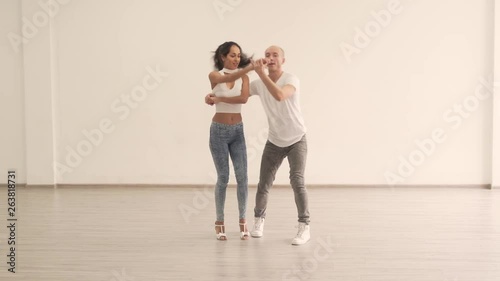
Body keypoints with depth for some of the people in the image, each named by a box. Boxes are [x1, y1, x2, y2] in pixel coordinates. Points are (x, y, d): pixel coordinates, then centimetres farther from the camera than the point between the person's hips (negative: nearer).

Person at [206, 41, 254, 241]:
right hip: (218, 131, -2)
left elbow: (244, 98, -17)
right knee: (223, 178, -1)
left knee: (242, 177, -3)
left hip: (238, 131, 3)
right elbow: (228, 79, -27)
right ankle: (220, 222, 14)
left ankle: (242, 221, 10)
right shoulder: (214, 75, -3)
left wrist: (219, 99, -16)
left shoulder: (243, 77, 3)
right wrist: (250, 67, -40)